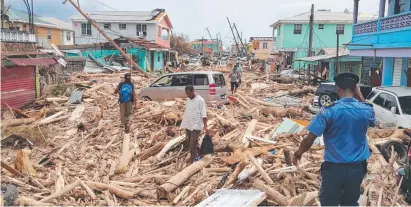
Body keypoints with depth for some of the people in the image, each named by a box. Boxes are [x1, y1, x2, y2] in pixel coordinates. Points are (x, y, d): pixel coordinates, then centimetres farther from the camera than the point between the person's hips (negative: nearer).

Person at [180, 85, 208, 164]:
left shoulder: (200, 100, -15)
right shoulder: (188, 99, 8)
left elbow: (204, 114, -17)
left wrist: (205, 126, -22)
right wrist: (184, 122, 19)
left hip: (196, 125, -8)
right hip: (188, 125, 8)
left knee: (193, 144, -5)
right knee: (189, 142, 14)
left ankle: (191, 160, 6)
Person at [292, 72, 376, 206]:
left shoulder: (329, 111, -17)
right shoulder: (367, 110, -5)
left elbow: (309, 139, -17)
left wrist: (298, 153, 2)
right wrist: (360, 95, 15)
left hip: (334, 167, -4)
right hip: (357, 167, 4)